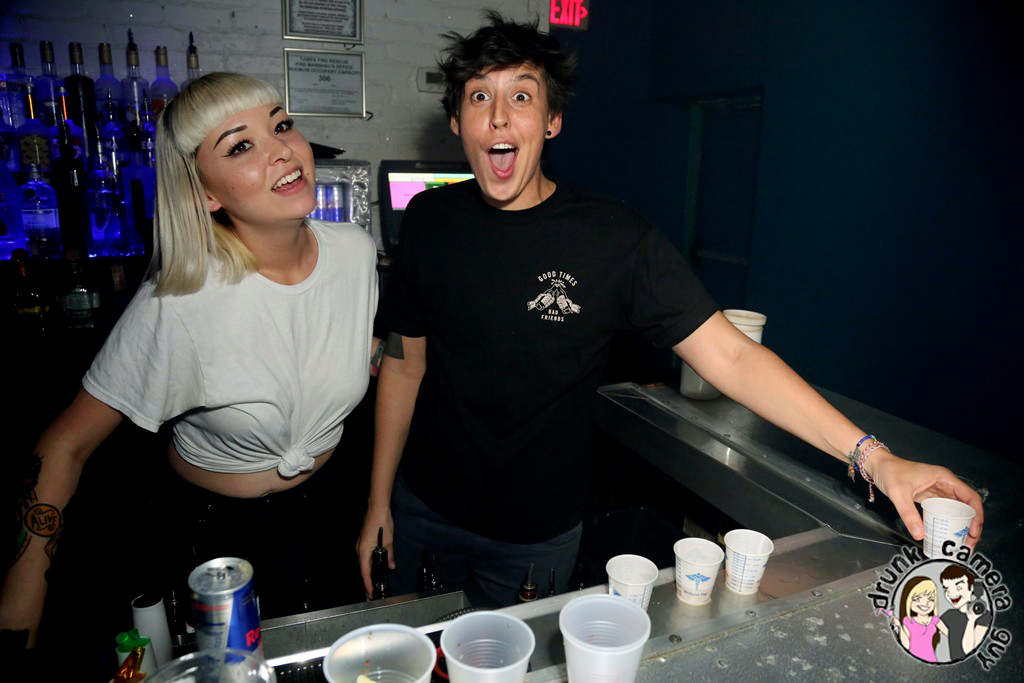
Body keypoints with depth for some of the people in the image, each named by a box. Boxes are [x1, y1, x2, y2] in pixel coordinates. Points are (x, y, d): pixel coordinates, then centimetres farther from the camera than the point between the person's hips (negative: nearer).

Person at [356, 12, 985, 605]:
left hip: (538, 539, -3)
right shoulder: (430, 219, -7)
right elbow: (406, 362, -1)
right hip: (423, 511, 3)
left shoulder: (614, 238, -17)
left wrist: (871, 455, -26)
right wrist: (378, 502, 3)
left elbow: (728, 355, -18)